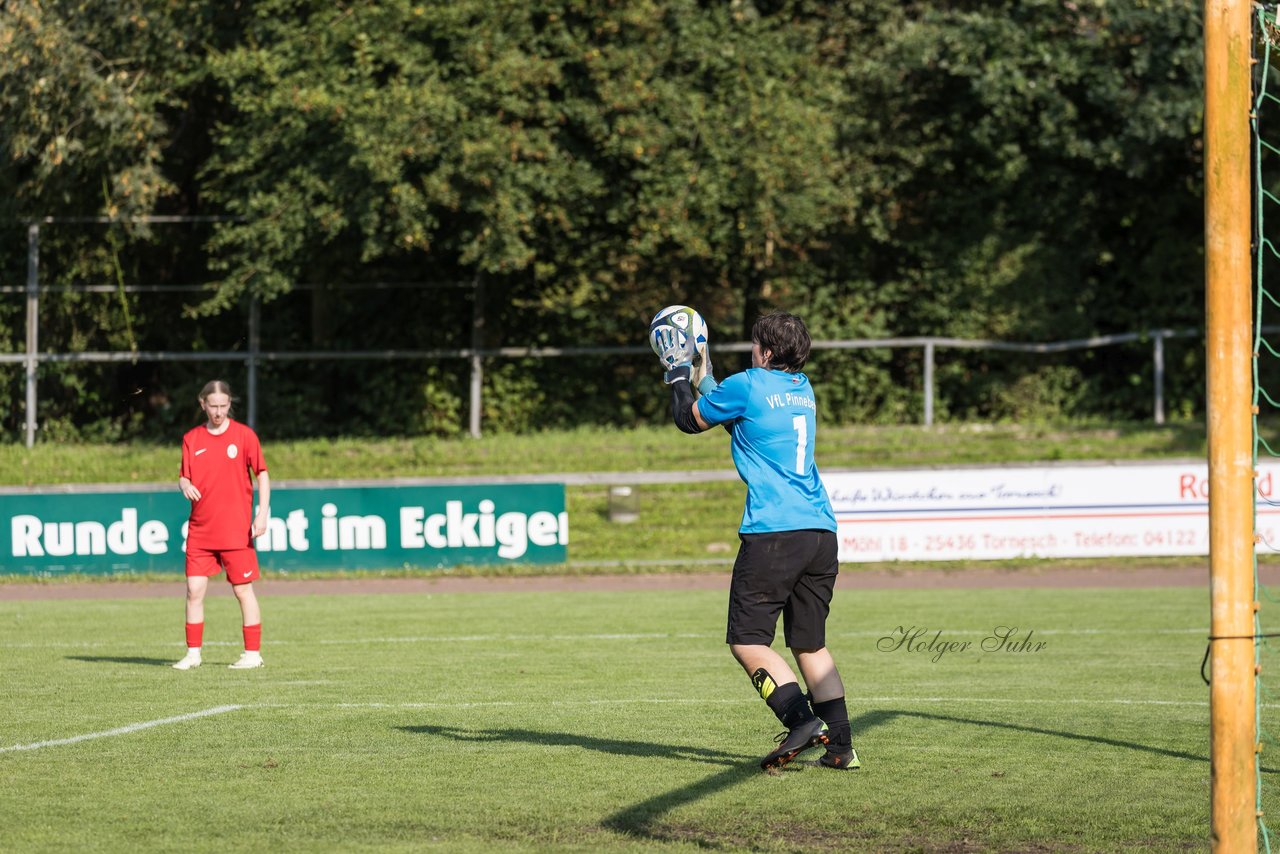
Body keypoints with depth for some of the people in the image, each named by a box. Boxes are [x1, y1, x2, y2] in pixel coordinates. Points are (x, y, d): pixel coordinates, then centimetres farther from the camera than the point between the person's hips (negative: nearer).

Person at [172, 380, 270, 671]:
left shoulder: (244, 435, -2)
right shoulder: (191, 439, 7)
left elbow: (262, 474, 1)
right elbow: (184, 476, 11)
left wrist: (263, 513, -8)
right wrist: (185, 485, -13)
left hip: (236, 530, -3)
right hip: (200, 531, 3)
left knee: (243, 589, 0)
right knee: (194, 589, 0)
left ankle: (253, 653, 7)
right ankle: (193, 653, 8)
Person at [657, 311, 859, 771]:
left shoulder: (747, 385, -3)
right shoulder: (803, 390, 18)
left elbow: (689, 419, 11)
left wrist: (679, 372, 26)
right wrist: (703, 376, 41)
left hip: (773, 532, -7)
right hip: (821, 530, 7)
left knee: (747, 641, -2)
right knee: (810, 644, 13)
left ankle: (802, 720, -19)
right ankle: (840, 746, 5)